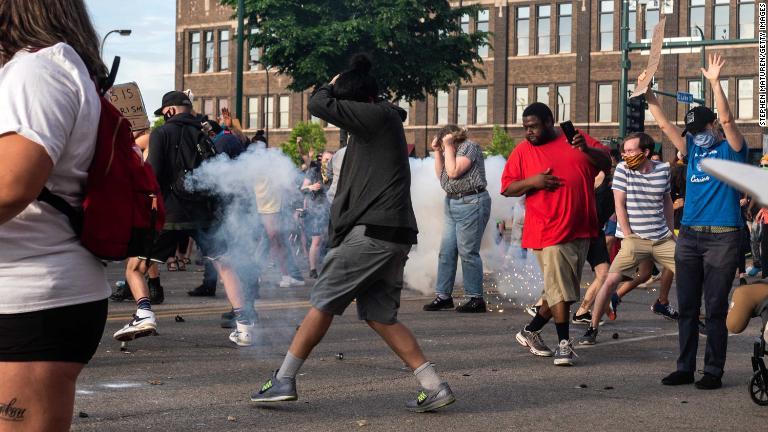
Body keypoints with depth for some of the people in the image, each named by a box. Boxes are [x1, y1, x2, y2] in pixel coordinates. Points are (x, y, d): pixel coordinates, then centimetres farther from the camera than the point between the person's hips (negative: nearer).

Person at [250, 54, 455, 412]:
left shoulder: (378, 116, -9)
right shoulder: (385, 122, 19)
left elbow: (319, 105, -11)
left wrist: (330, 87, 9)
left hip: (373, 232, -10)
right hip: (395, 235, 10)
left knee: (322, 304, -1)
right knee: (380, 316, 10)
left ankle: (283, 380, 4)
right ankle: (434, 387, 5)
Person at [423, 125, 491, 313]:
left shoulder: (469, 147, -8)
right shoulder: (452, 151, 18)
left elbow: (453, 172, -17)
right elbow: (441, 176, 16)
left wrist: (448, 146, -10)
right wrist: (437, 151, 10)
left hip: (471, 203, -9)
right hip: (451, 203, 9)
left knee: (467, 252, -7)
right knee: (446, 251, 5)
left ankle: (476, 299, -2)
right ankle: (443, 296, 8)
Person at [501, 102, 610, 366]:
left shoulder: (576, 139, 9)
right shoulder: (522, 151, 4)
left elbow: (606, 163, 4)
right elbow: (507, 188, 3)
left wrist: (587, 149, -15)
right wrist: (531, 181, -15)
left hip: (581, 230, 4)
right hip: (550, 232, -4)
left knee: (561, 289, 11)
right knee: (560, 289, -9)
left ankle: (531, 331, 26)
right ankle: (564, 343, -2)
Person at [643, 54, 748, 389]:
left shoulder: (731, 148, 1)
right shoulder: (692, 149, 15)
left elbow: (726, 118, -16)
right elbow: (664, 123, 10)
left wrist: (715, 83, -22)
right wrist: (647, 93, 1)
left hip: (722, 237, -6)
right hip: (689, 236, 6)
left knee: (715, 308, -3)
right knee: (687, 307, 8)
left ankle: (713, 371, 2)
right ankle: (685, 368, 14)